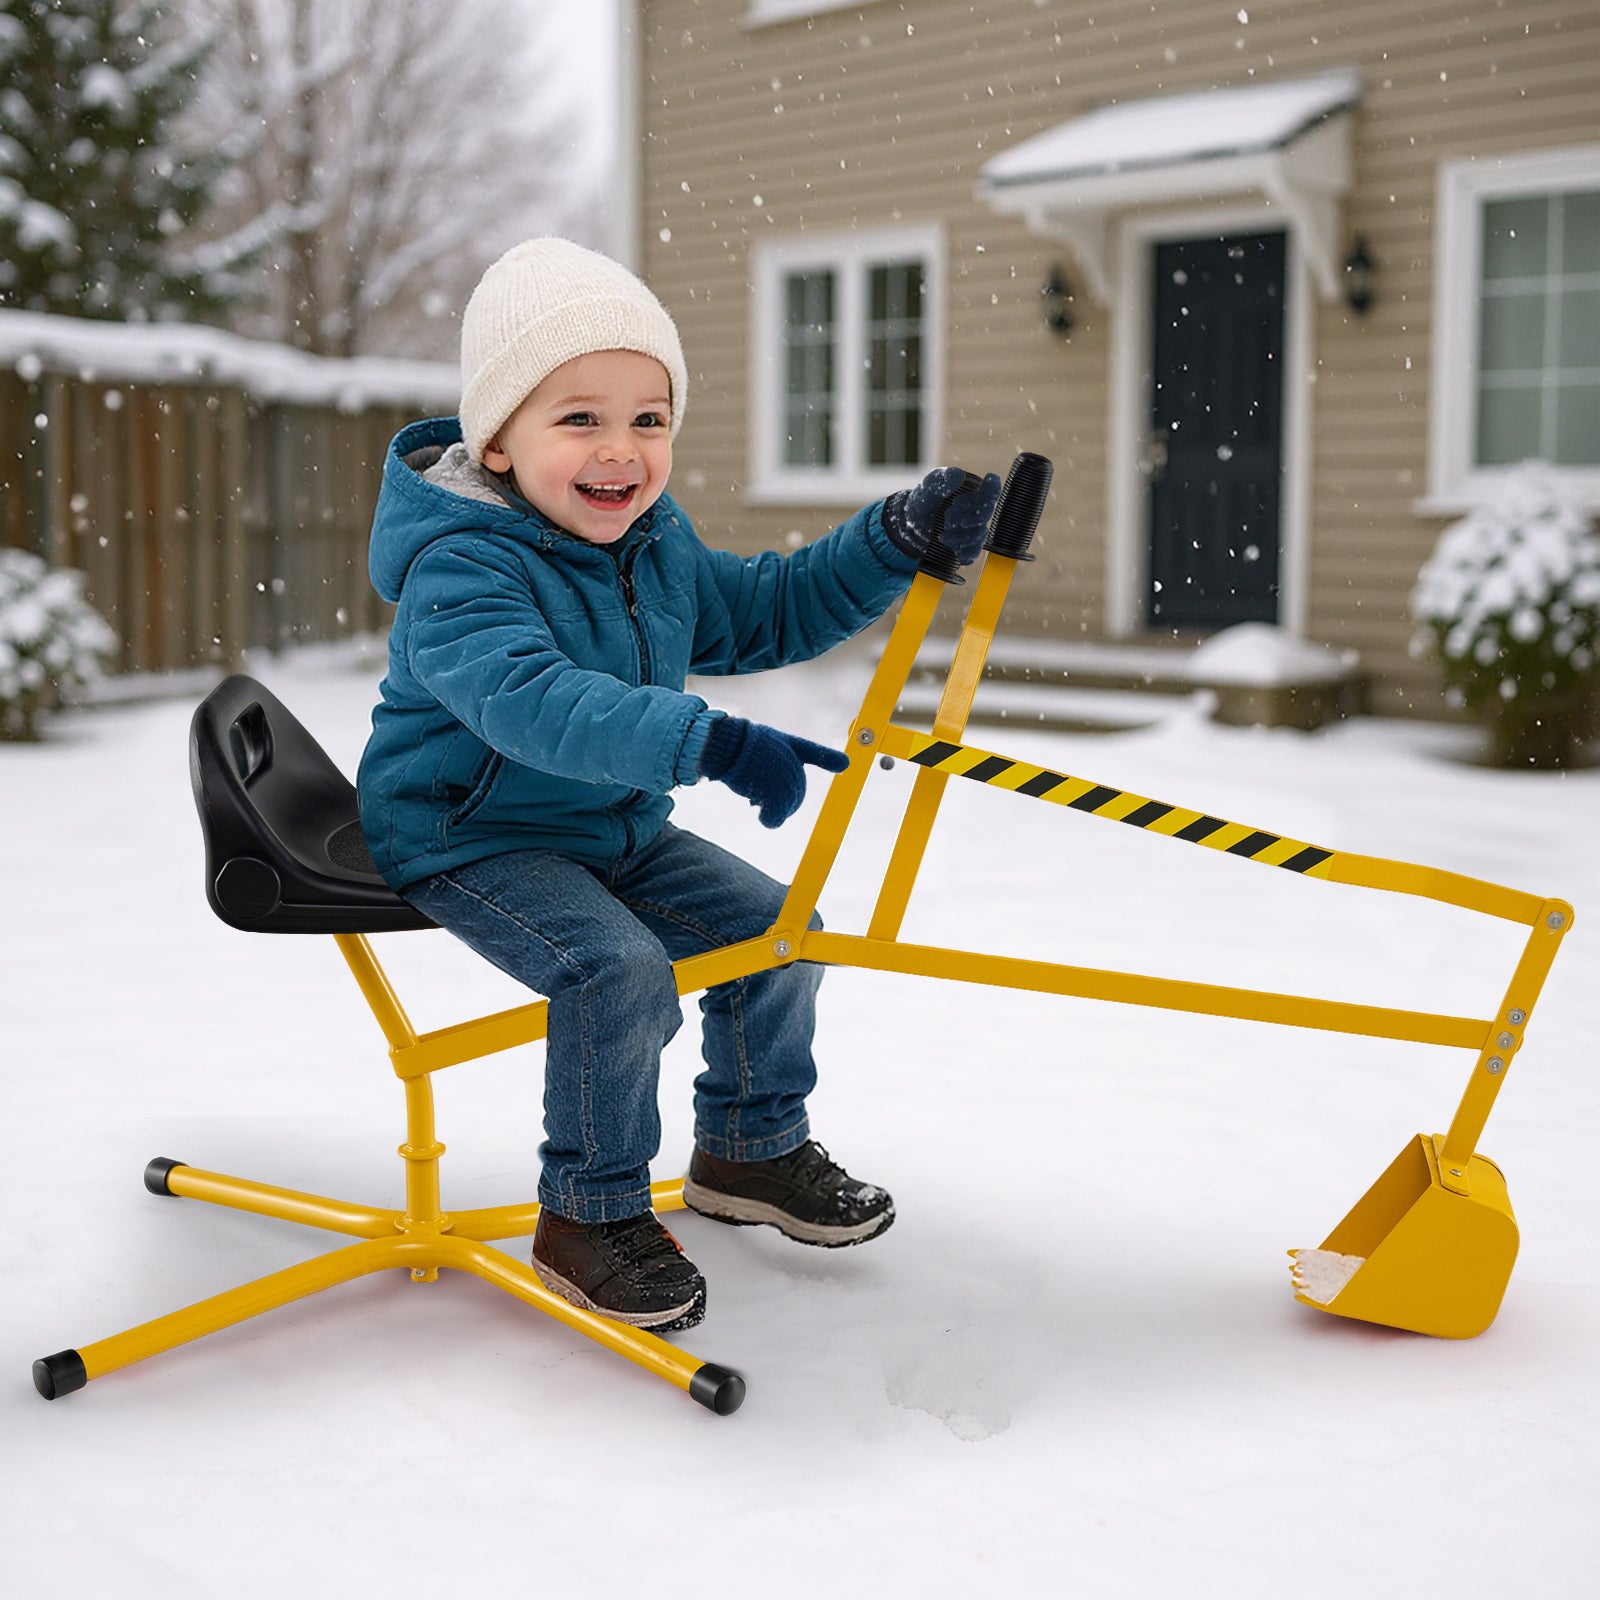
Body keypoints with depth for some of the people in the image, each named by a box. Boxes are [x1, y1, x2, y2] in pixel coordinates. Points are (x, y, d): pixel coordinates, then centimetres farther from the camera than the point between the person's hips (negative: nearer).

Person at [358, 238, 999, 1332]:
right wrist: (708, 742, -54)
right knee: (619, 971, -29)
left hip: (618, 831, 8)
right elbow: (531, 699, -42)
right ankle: (590, 1215, -8)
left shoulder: (660, 551, 3)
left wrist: (898, 543, -2)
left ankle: (752, 1146, 26)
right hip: (472, 841, -8)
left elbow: (769, 613, 13)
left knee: (775, 928, 5)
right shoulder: (459, 569, -25)